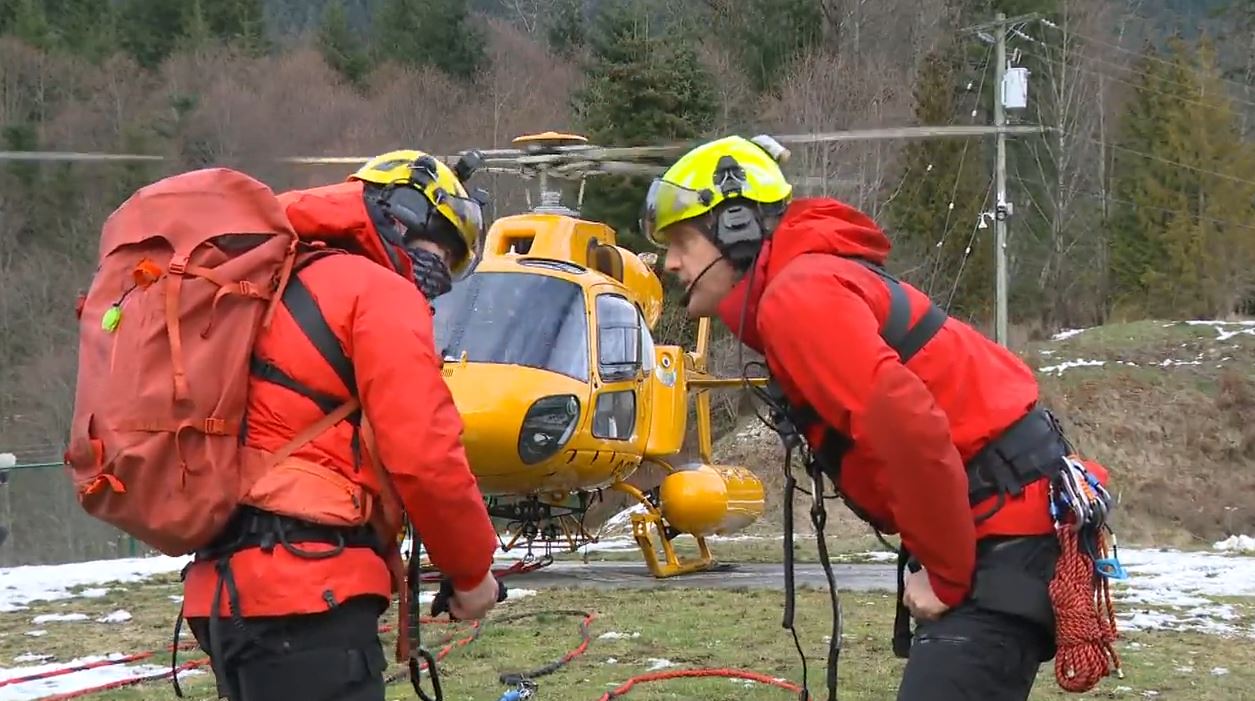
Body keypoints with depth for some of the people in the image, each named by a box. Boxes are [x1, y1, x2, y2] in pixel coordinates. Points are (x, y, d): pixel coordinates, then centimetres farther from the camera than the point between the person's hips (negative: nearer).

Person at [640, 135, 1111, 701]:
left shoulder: (798, 296, -14)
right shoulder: (815, 279, 19)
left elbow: (907, 425, -27)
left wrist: (944, 575, -17)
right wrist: (938, 561, 13)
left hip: (1005, 536, -11)